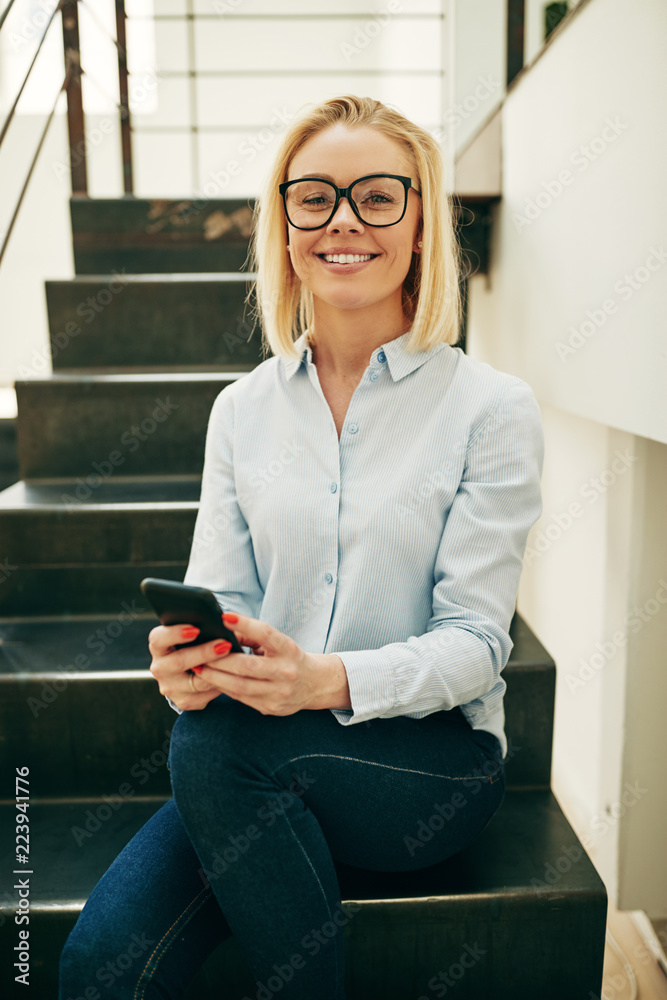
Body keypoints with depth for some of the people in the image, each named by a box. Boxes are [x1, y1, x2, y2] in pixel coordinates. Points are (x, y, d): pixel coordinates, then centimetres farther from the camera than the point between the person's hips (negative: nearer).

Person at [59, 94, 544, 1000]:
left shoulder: (493, 408, -5)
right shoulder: (242, 409, 6)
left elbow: (475, 641, -9)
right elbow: (221, 593, 3)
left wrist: (331, 681, -27)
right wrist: (189, 654, -20)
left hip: (433, 756, -1)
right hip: (266, 768, 3)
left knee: (212, 740, -29)